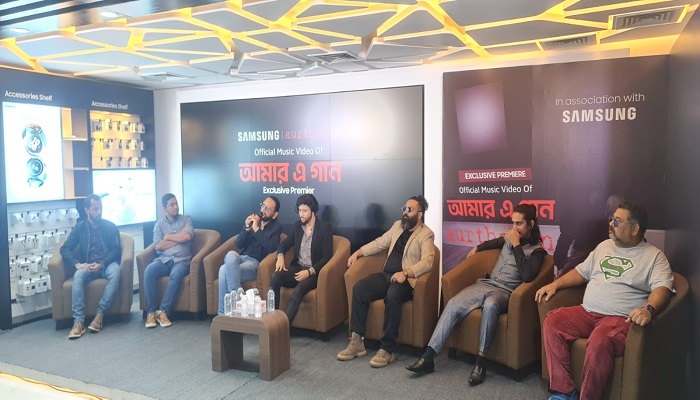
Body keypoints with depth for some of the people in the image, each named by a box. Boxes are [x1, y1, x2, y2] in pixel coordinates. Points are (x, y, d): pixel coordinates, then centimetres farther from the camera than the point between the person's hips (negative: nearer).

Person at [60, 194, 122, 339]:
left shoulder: (110, 226, 5)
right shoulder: (79, 227, 8)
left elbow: (116, 250, -2)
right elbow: (65, 249, 2)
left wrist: (102, 264, -20)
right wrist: (77, 264, -18)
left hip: (107, 263, -1)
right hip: (88, 266, 1)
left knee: (116, 271, -37)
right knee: (78, 275, -34)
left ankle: (100, 314, -34)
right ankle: (78, 321, -38)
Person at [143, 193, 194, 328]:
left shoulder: (186, 219, 11)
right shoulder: (159, 223, 12)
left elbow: (187, 236, -9)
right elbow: (158, 246, -2)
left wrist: (168, 237, 2)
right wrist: (179, 238, -3)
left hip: (182, 260, -2)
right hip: (163, 259, 2)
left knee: (176, 274, -36)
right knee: (148, 271, -30)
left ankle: (163, 311, -28)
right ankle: (151, 311, -23)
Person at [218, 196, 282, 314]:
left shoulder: (276, 227, 4)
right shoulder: (253, 220, 17)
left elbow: (270, 248, -14)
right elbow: (238, 244, 11)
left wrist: (256, 229, -14)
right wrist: (247, 228, -5)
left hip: (256, 264, -4)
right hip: (241, 258, 4)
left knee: (224, 270, -28)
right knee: (231, 254, -32)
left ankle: (222, 313, -19)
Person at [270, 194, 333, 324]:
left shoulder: (324, 227, -6)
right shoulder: (297, 225, 11)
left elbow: (327, 256, -10)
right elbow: (284, 244, 17)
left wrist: (310, 271, -21)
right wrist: (280, 256, -7)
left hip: (314, 272, -5)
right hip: (297, 268, 5)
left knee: (299, 289, -36)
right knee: (275, 277, -27)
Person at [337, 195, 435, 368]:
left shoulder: (426, 235, -2)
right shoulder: (397, 225, 19)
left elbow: (427, 262, -15)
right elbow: (379, 243, 24)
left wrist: (405, 273, -28)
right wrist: (357, 253, 12)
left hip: (406, 280, -6)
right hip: (386, 275, 6)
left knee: (392, 296, -38)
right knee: (359, 288, -20)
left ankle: (387, 349, -28)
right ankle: (357, 342, -17)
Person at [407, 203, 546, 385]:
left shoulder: (537, 250, -3)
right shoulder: (509, 238, 15)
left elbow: (527, 276, -22)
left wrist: (516, 246, -18)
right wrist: (477, 247, 36)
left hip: (506, 292, -5)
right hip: (486, 284, 6)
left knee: (490, 305, -41)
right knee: (453, 304, -20)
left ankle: (480, 362, -32)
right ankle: (428, 357, -23)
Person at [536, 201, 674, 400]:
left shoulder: (654, 256, 4)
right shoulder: (604, 246, 21)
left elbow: (663, 288, -11)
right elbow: (581, 271, 25)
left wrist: (648, 309, -32)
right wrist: (555, 284, 11)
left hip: (620, 318, -6)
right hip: (586, 312, 6)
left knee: (599, 341, -37)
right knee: (552, 322, -19)